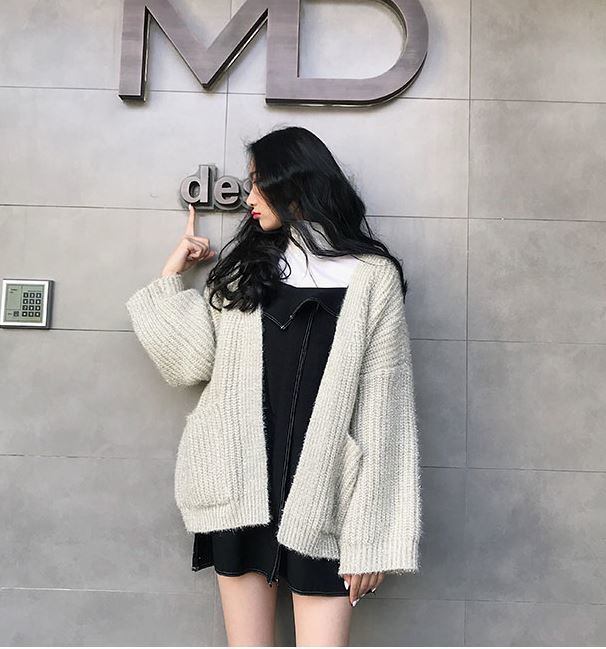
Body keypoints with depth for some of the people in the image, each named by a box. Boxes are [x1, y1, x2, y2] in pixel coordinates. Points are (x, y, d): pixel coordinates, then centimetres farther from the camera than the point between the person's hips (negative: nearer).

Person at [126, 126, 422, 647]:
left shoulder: (371, 276, -2)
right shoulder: (245, 269, 13)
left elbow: (383, 409, -6)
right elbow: (192, 361, 8)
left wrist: (372, 536, -8)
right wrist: (173, 276, 11)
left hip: (320, 498, -3)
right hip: (241, 487, 4)